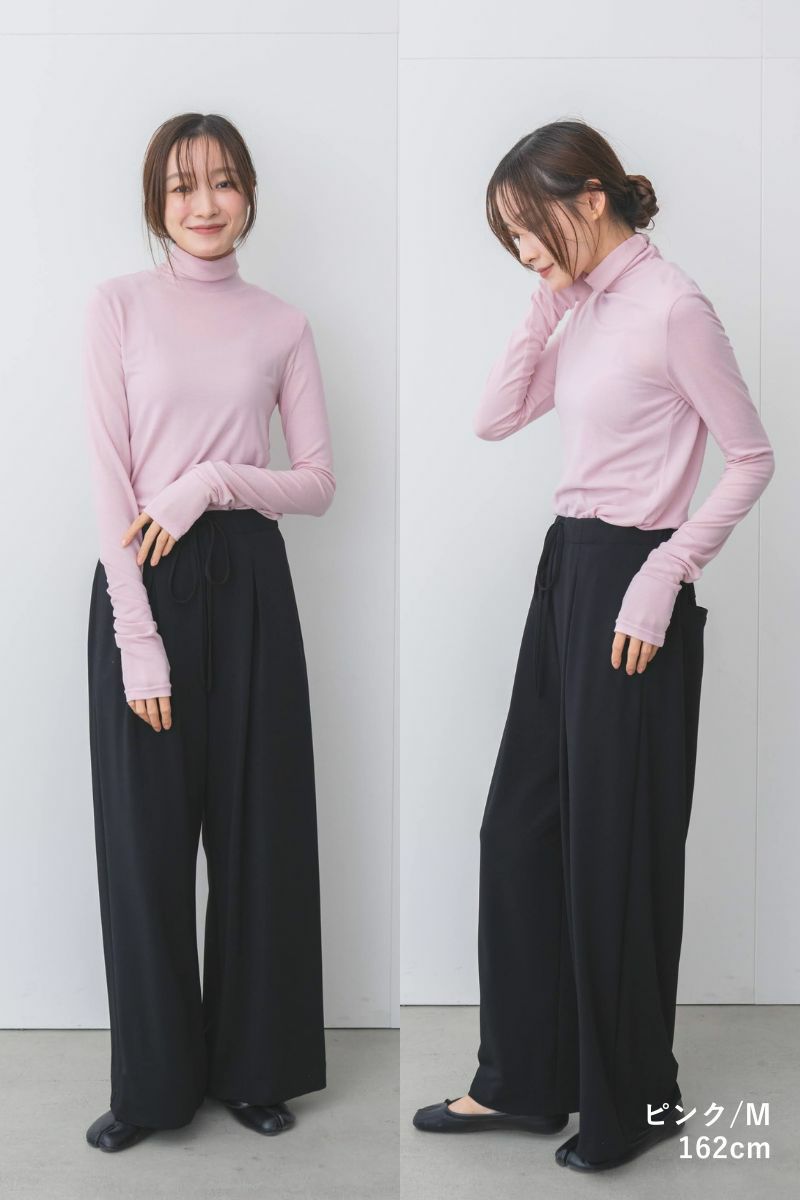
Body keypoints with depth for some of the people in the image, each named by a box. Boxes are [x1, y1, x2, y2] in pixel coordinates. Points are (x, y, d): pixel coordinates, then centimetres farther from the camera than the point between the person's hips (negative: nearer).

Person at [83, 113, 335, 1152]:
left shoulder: (283, 325, 7)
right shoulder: (119, 305, 0)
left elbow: (320, 482, 5)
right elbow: (109, 476, -7)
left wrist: (214, 483, -13)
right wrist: (138, 637, -13)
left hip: (248, 580, 2)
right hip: (142, 579, -2)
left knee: (258, 830, 7)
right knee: (145, 833, 5)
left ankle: (254, 1065, 26)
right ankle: (156, 1079, 23)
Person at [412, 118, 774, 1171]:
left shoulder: (671, 305, -13)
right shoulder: (578, 309, 11)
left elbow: (752, 459, -11)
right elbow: (494, 420, 11)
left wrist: (664, 577, -17)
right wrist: (546, 307, 1)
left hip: (632, 583, -9)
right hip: (566, 569, 9)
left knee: (615, 842, 2)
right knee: (520, 825, 12)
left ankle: (636, 1099, 22)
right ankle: (523, 1078, 27)